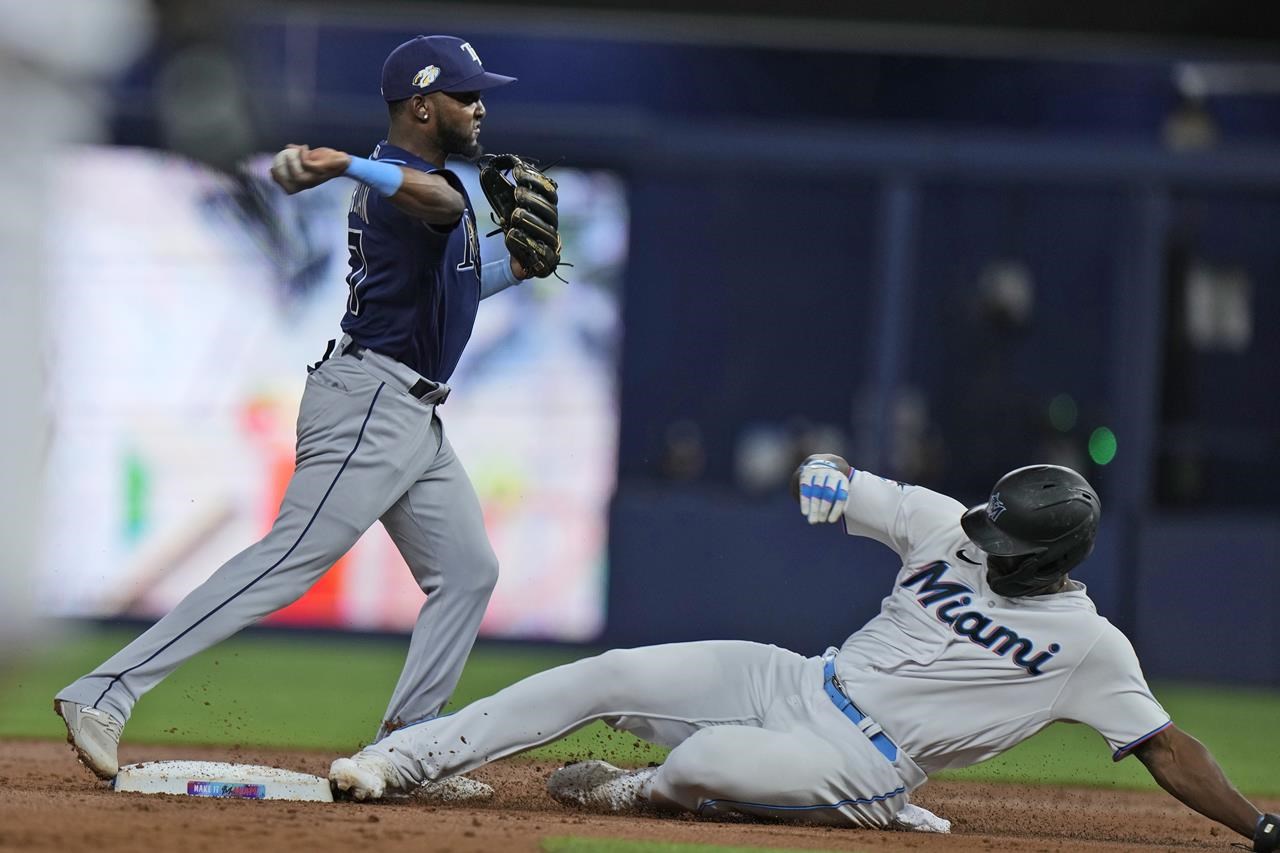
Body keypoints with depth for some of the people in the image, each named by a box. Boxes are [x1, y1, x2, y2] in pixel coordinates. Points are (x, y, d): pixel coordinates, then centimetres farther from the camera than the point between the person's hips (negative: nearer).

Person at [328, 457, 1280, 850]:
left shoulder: (1089, 646, -7)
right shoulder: (947, 527, 3)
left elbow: (1165, 746, -4)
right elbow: (830, 481, 6)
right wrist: (828, 475, -17)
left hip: (863, 767, -5)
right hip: (796, 684, 5)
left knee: (709, 759, -34)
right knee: (610, 676, -9)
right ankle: (403, 758, -3)